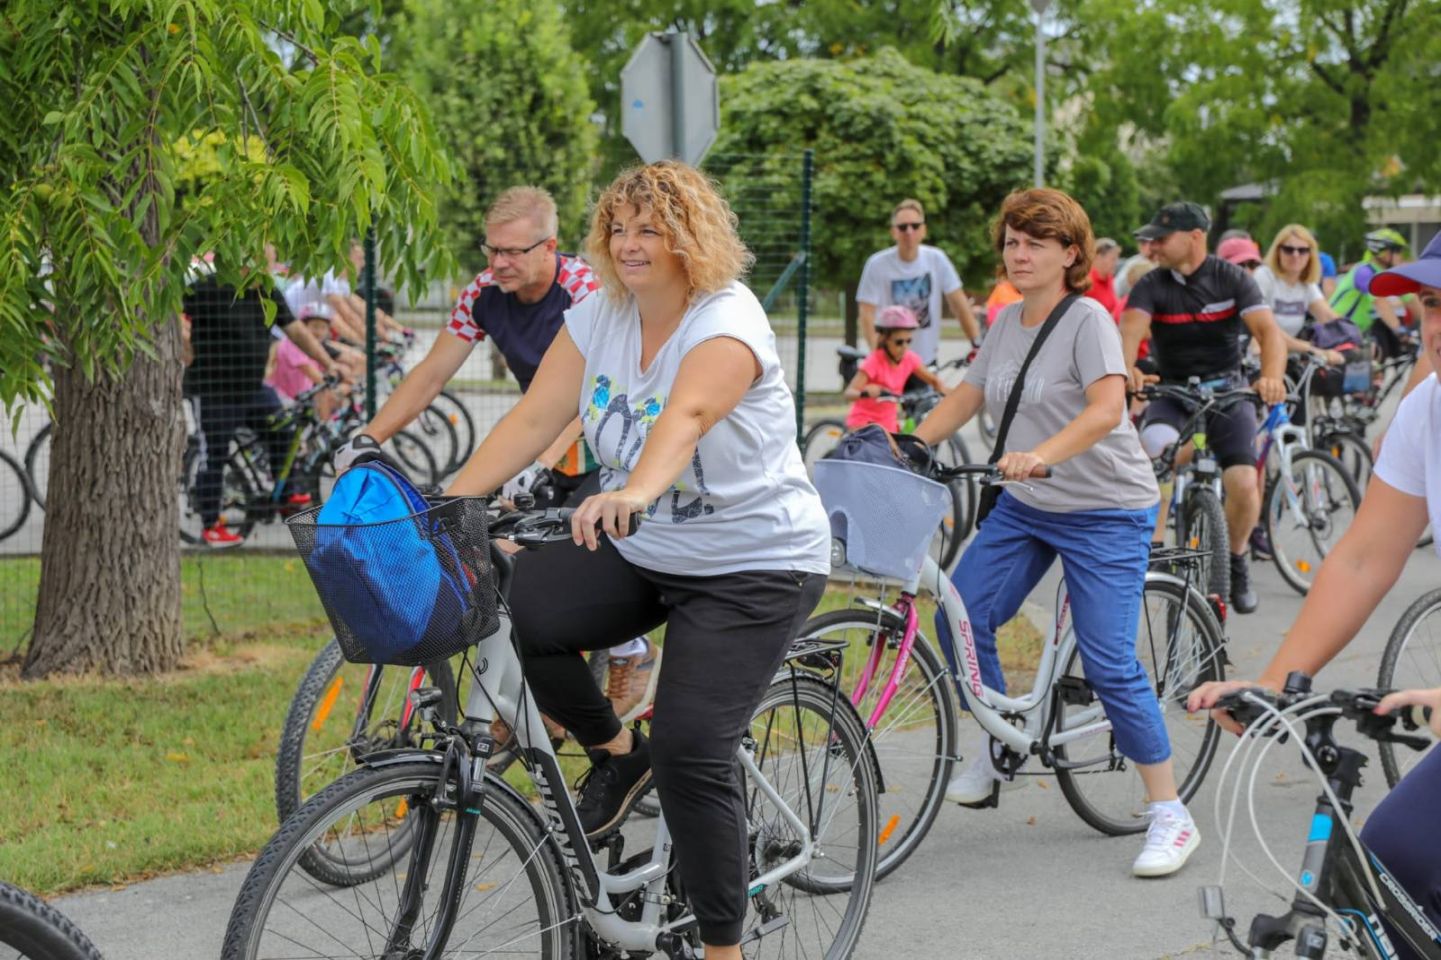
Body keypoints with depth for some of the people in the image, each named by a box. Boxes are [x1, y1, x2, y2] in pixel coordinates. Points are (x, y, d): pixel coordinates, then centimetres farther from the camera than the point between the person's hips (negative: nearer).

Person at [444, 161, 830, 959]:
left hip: (754, 567, -6)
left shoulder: (727, 321, -19)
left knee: (689, 752, -16)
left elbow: (685, 416, -39)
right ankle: (614, 755, 5)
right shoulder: (598, 317, 1)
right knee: (520, 605, -21)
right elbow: (533, 418, -6)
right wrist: (451, 500, -17)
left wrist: (635, 491, -57)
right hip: (639, 554, 6)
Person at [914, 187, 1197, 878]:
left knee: (1109, 663, -12)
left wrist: (1040, 455, -43)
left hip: (1105, 512, -7)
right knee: (960, 618, -5)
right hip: (1024, 509, 7)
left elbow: (1106, 408, -28)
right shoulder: (1008, 322, 8)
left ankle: (1171, 815, -2)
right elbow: (966, 396, 14)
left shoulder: (1087, 319, -15)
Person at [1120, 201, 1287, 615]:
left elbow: (1268, 330, -20)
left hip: (1226, 389, 0)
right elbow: (1130, 330, -24)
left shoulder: (1232, 278, -8)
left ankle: (1237, 561, 13)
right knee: (1155, 447, -32)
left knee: (1243, 484, -16)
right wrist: (1127, 371, -48)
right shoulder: (1152, 286, -7)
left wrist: (1271, 376, -41)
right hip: (1171, 391, 0)